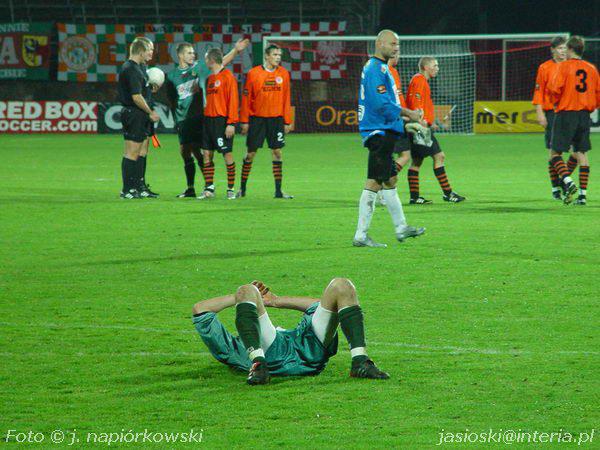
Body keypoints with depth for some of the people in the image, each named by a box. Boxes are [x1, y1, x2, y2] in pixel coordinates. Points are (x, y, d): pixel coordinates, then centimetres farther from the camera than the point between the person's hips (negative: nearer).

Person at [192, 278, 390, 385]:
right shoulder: (233, 346, 40)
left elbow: (323, 305, 52)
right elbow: (200, 310, 30)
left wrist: (276, 301, 44)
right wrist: (244, 295, 37)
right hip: (271, 359, -4)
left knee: (341, 286, -4)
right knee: (246, 291, -16)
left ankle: (360, 361, -25)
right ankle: (258, 364, -37)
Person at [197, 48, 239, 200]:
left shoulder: (227, 77, -7)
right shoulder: (209, 78, 16)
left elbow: (233, 101, -12)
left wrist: (231, 123, -17)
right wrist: (205, 118, 10)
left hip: (222, 121, -8)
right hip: (208, 119, 8)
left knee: (227, 154, -3)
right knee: (207, 154, 4)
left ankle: (231, 189, 3)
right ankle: (209, 189, 10)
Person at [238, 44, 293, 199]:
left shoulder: (283, 73, 4)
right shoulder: (253, 73, -4)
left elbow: (286, 98, 7)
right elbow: (246, 98, -1)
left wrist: (287, 121, 5)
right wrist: (244, 121, -4)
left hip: (276, 119, 2)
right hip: (257, 118, -2)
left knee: (277, 152, 0)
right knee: (251, 153, 4)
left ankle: (278, 190, 3)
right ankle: (242, 188, 15)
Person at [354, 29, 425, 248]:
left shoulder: (380, 68, 18)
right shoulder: (376, 69, -15)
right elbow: (382, 103, -23)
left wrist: (404, 121, 19)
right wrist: (409, 114, -13)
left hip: (383, 132, 11)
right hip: (379, 132, -11)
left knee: (390, 181, 17)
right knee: (374, 183, -9)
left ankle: (401, 228, 27)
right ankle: (361, 236, -7)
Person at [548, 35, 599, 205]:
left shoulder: (564, 66, -6)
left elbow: (555, 88, -16)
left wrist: (557, 101, 4)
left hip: (566, 113, -5)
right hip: (585, 114, 5)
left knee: (555, 153, 1)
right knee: (581, 153, 8)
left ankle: (568, 182, -20)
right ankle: (583, 194, 4)